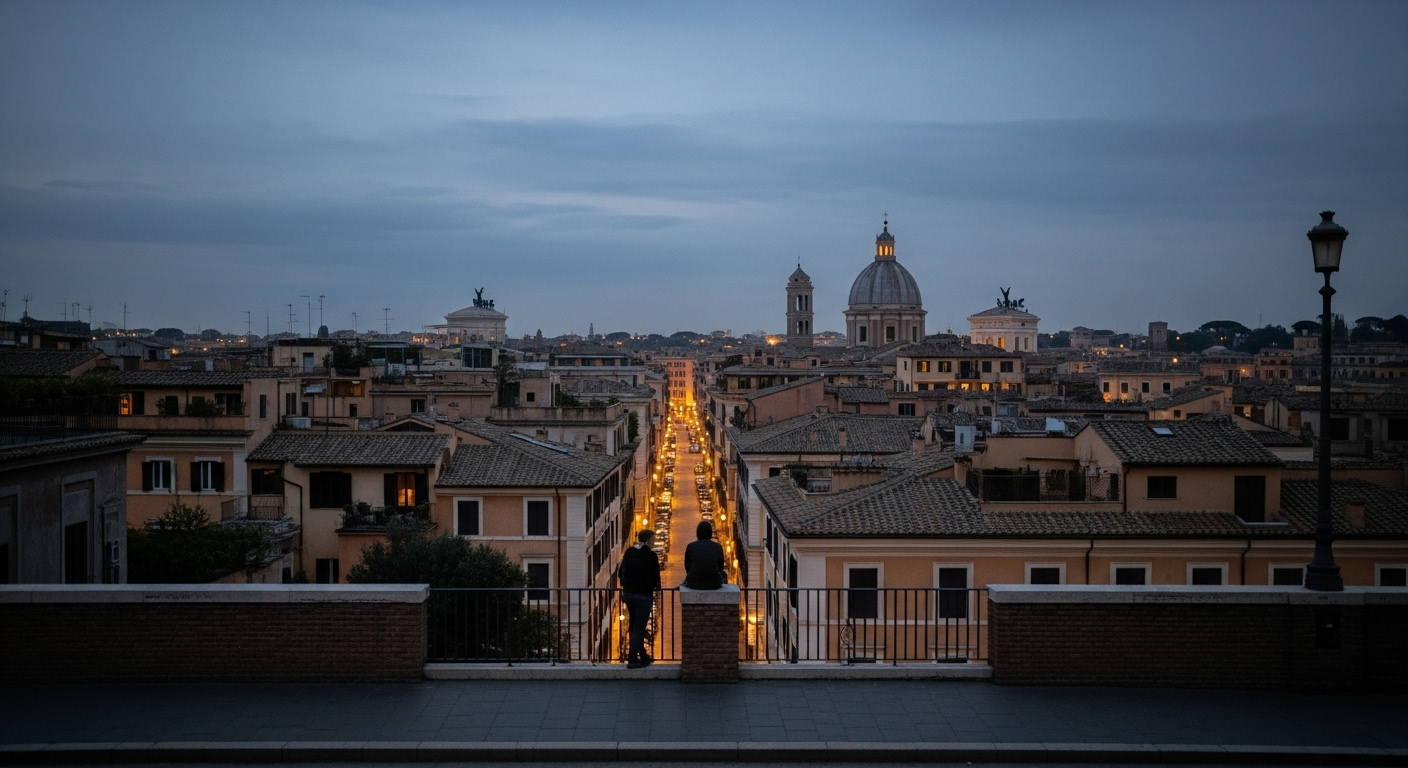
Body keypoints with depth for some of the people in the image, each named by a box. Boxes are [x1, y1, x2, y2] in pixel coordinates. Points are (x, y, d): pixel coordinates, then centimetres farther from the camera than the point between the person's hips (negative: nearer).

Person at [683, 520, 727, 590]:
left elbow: (687, 568, 6)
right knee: (724, 574, 35)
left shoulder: (690, 546, -4)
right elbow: (721, 567, 8)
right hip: (714, 584, 0)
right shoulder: (718, 547, -3)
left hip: (694, 584, 0)